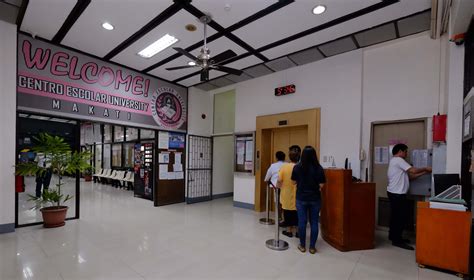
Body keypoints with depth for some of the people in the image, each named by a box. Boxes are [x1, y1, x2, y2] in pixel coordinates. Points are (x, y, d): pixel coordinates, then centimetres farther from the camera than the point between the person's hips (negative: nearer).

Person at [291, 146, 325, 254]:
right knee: (314, 222, 11)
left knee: (302, 222, 9)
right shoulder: (319, 168, -10)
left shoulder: (297, 167, -9)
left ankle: (302, 246, 21)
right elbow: (321, 185, -7)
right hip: (315, 198, 0)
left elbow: (294, 182, 0)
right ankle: (312, 247, 20)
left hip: (301, 198, 0)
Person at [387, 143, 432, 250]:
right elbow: (413, 170, -15)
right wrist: (425, 169, 2)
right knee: (401, 216, -5)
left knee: (396, 215, 16)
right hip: (397, 194, -11)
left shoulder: (395, 161, 21)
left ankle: (394, 236, 25)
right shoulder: (398, 160, -11)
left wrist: (424, 173, 12)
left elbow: (410, 176, 18)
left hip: (395, 193, 11)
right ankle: (397, 240, 2)